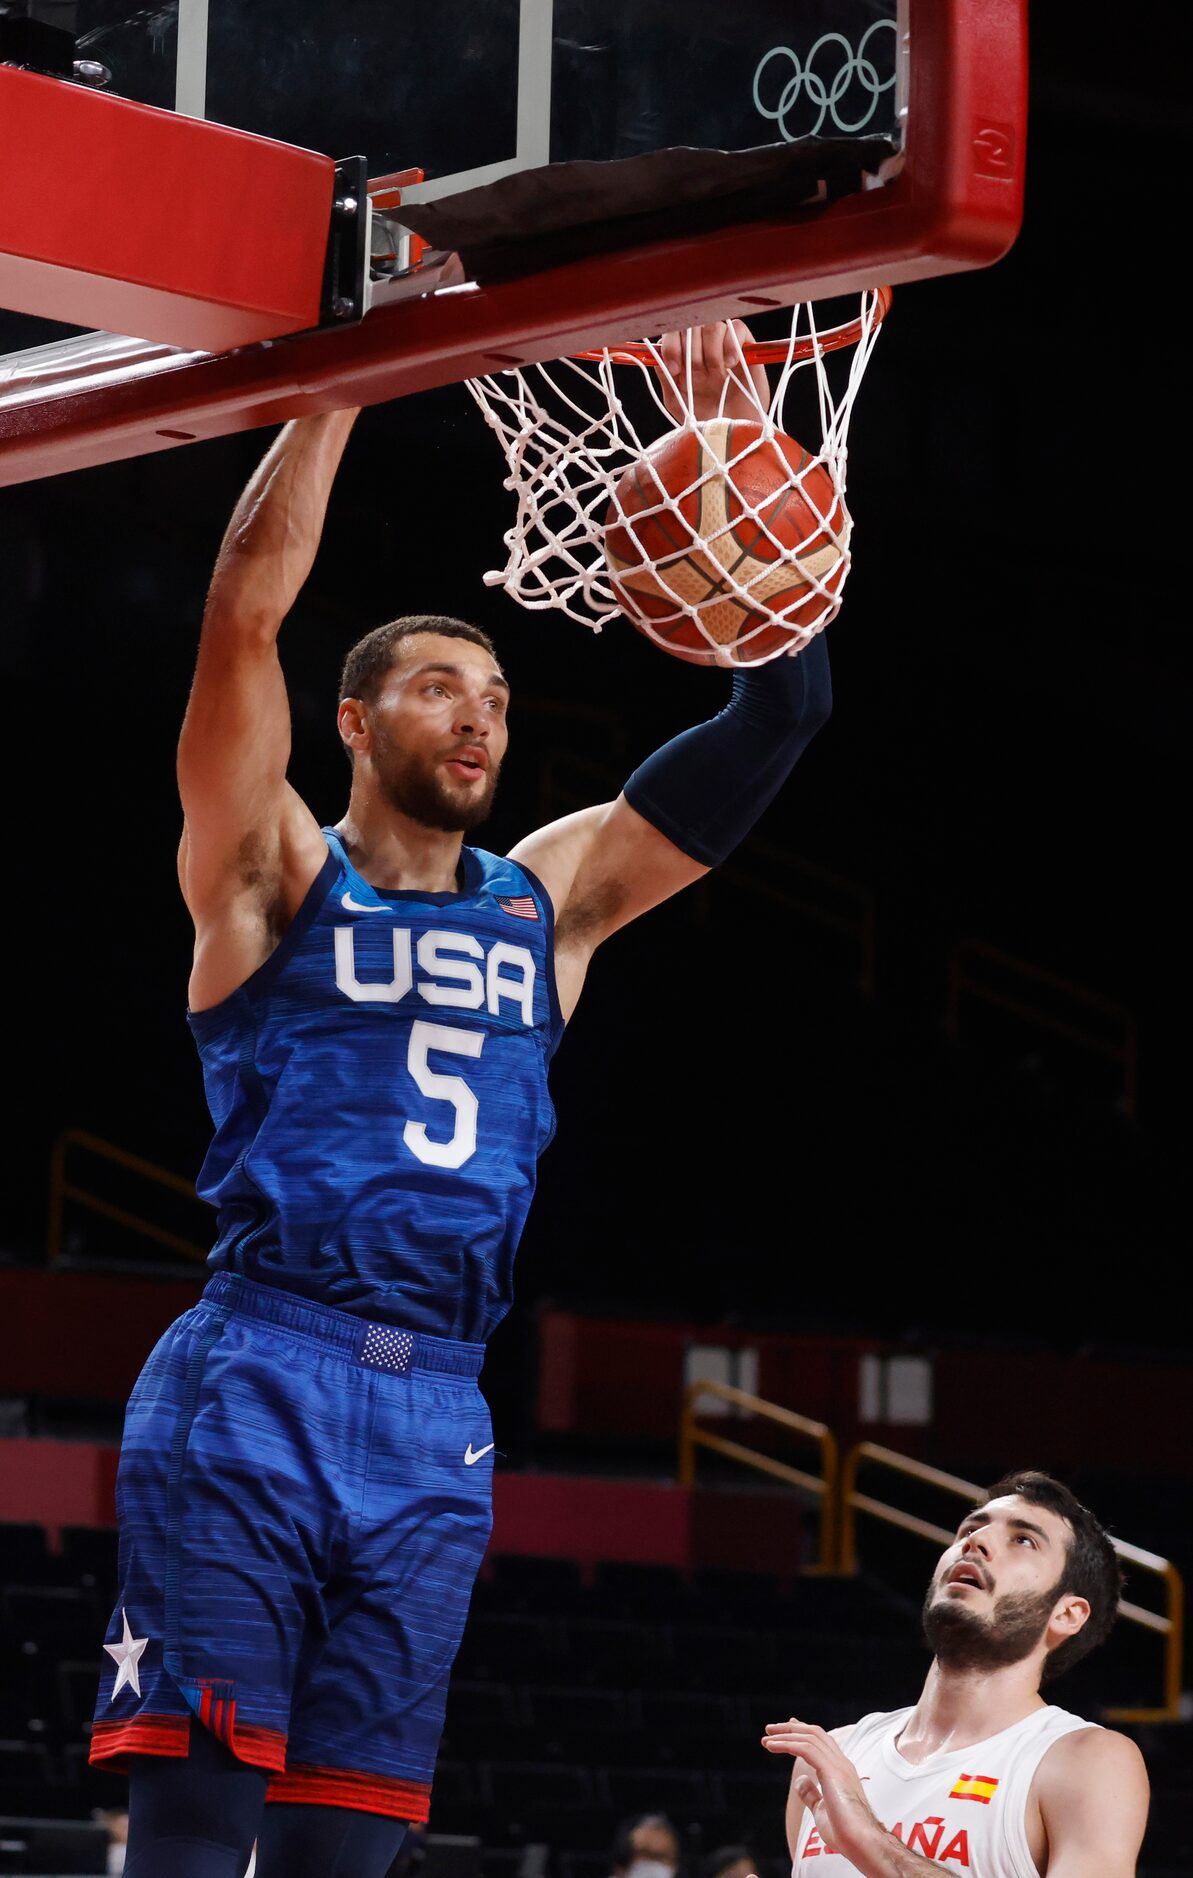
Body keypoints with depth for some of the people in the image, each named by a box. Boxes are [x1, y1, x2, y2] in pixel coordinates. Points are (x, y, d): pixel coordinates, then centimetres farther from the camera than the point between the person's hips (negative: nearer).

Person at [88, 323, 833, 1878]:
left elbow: (781, 708, 16)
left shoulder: (552, 902, 19)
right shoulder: (276, 880, 7)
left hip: (439, 1421, 5)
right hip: (256, 1383, -5)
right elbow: (246, 603, -6)